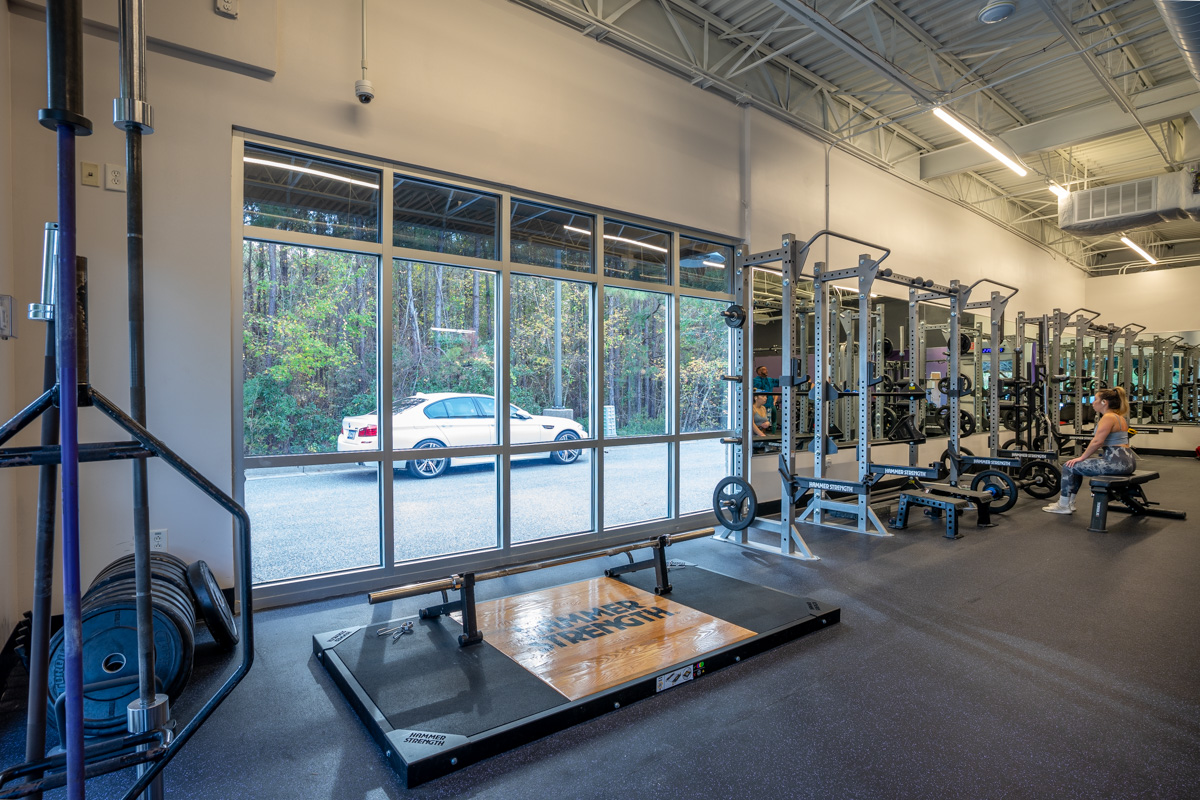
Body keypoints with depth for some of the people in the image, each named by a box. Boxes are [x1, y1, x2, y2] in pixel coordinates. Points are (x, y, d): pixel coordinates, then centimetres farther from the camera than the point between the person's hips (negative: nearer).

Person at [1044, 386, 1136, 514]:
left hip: (1117, 463, -10)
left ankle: (1064, 506, 7)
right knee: (1078, 466, 22)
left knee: (1069, 466, -3)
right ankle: (1069, 502, 27)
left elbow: (1097, 441, -22)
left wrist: (1081, 458, -11)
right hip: (1127, 460, 10)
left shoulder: (1108, 417, -14)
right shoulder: (1119, 417, 17)